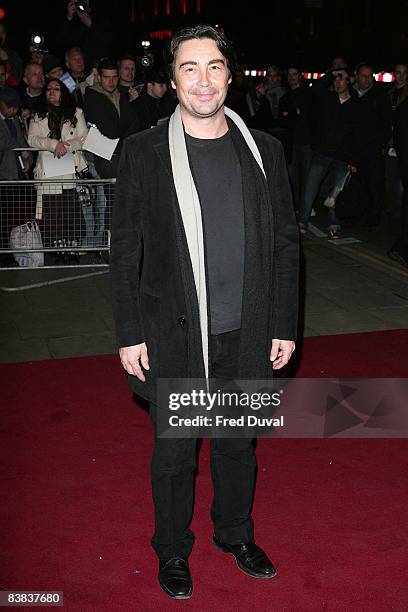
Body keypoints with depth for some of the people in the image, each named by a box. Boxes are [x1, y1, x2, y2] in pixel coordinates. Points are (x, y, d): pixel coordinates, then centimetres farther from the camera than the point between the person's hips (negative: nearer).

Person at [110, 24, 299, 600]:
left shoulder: (263, 149, 2)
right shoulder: (144, 151, -6)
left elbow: (285, 243, 5)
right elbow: (126, 248, -4)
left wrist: (284, 326, 3)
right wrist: (129, 334, -6)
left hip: (246, 336, 3)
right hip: (173, 337, -2)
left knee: (237, 443, 19)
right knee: (174, 449, 13)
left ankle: (236, 533, 42)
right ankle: (173, 549, 35)